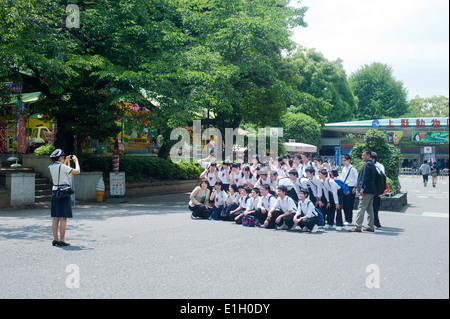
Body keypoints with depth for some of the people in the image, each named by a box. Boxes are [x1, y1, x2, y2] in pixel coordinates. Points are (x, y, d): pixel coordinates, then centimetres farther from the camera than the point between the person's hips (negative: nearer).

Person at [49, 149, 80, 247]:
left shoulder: (51, 167, 9)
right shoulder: (62, 166, -13)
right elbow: (77, 171, -13)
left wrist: (65, 161, 28)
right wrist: (76, 160, 2)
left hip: (55, 191, 8)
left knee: (56, 218, 10)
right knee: (63, 218, -4)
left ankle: (55, 239, 13)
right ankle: (62, 240, -3)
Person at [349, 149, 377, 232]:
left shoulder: (367, 164, -13)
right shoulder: (372, 164, 18)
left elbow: (365, 177, -19)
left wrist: (362, 188, -20)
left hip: (367, 191, -10)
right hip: (371, 190, 10)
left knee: (361, 208, -9)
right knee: (369, 209, 13)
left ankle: (357, 227, -10)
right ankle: (370, 227, 16)